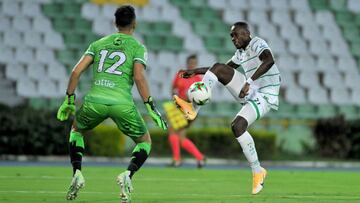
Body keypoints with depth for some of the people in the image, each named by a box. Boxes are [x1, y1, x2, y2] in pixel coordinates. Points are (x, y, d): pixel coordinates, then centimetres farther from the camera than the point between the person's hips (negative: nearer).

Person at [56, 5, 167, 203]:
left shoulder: (98, 44, 18)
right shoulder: (137, 47, 8)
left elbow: (76, 71, 9)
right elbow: (139, 77, -9)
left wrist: (69, 101, 17)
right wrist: (151, 108, -8)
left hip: (94, 100, 2)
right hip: (122, 103, -2)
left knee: (76, 130, 33)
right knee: (144, 142, 20)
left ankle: (77, 174, 12)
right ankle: (127, 175, -8)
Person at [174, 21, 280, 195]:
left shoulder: (257, 44, -12)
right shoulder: (241, 53, 16)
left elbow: (269, 61, -33)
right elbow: (223, 68, 31)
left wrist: (249, 81, -41)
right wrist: (195, 71, 25)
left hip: (264, 97, -8)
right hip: (249, 92, 8)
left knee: (237, 125, -27)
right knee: (218, 68, -5)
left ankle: (257, 171, -16)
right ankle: (194, 108, -9)